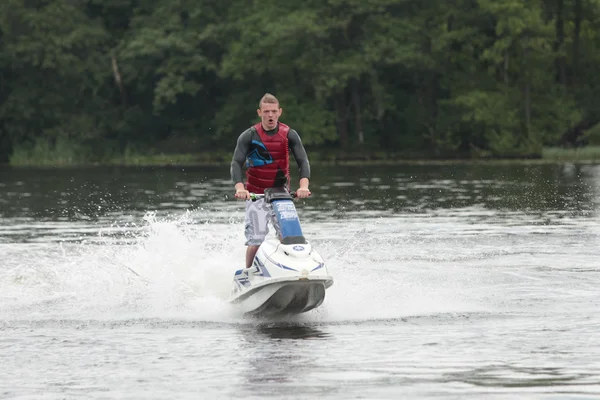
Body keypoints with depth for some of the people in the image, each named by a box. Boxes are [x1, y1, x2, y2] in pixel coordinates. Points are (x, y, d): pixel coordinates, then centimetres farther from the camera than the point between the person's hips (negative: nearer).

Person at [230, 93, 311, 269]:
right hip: (256, 195, -2)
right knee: (256, 241, -13)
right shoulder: (249, 136, -5)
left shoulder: (289, 135, 0)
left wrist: (303, 186, -27)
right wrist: (240, 188, -32)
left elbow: (303, 161, -8)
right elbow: (236, 163, -13)